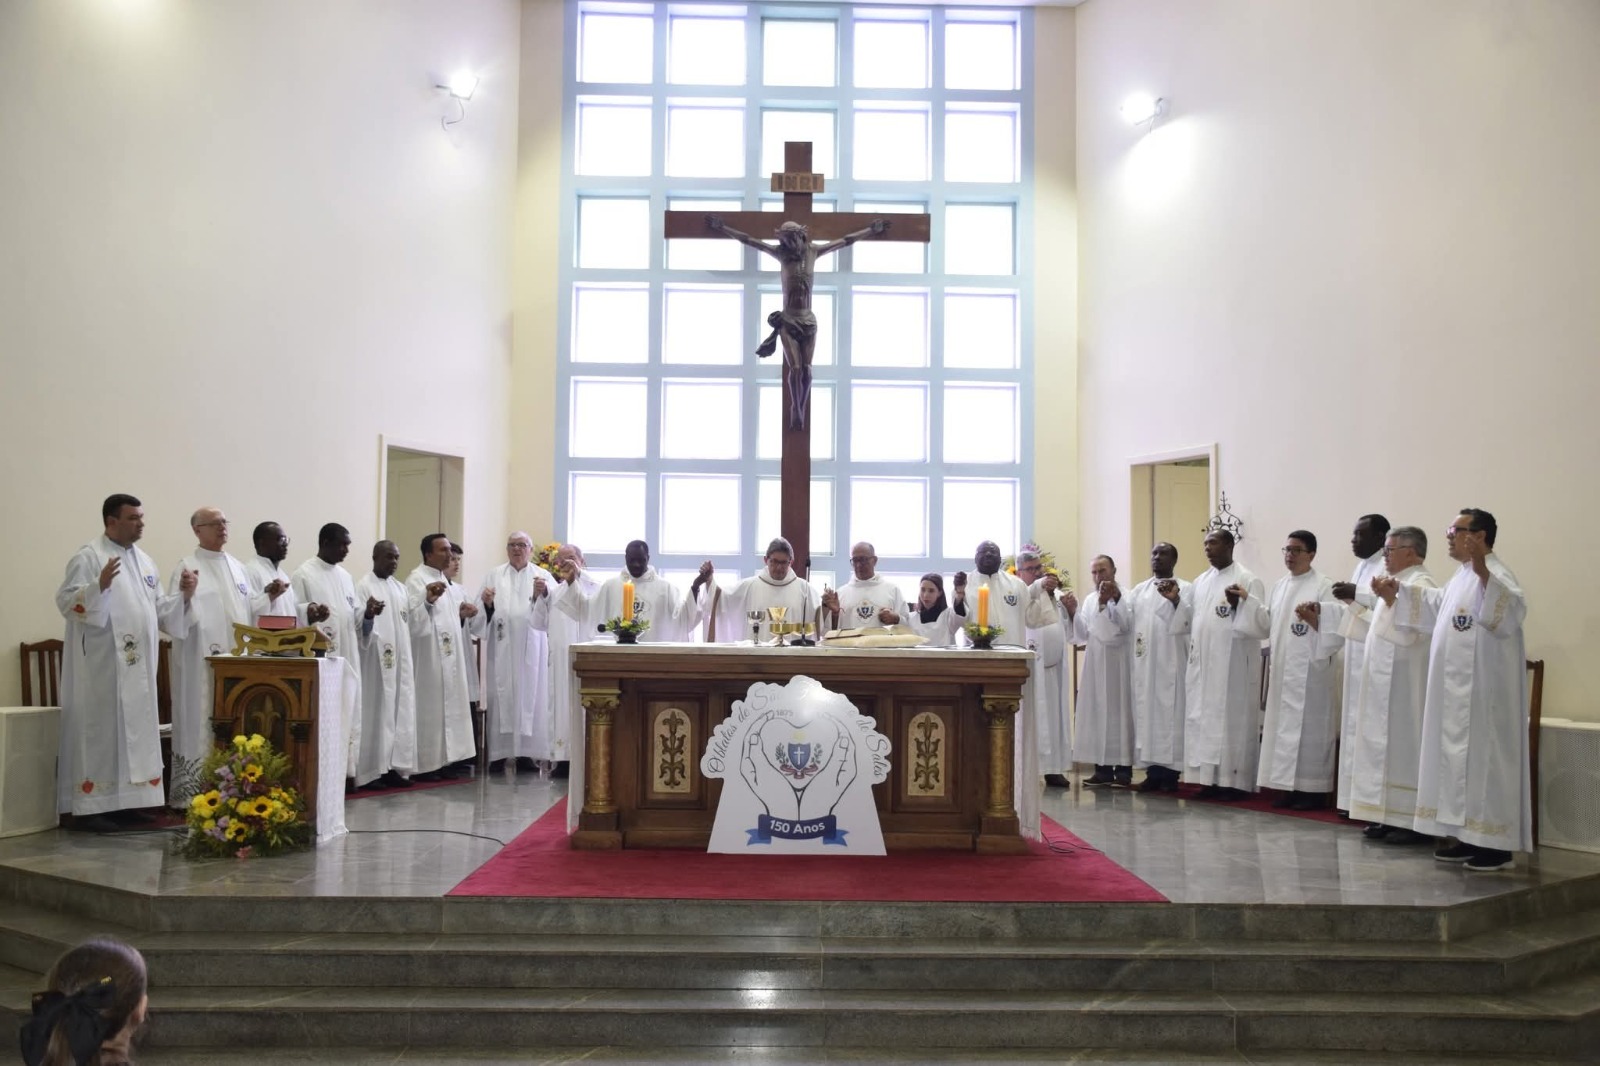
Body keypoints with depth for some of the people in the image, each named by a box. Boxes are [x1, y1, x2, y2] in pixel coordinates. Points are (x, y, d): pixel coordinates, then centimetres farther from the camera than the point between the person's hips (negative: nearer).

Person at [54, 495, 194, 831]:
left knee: (134, 730, 9)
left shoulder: (145, 561, 15)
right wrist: (100, 585, -31)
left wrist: (183, 595, 2)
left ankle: (123, 801, 17)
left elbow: (157, 609, 18)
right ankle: (88, 807, 2)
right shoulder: (88, 557, -7)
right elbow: (66, 601, -16)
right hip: (101, 666, -7)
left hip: (137, 668, 8)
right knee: (99, 731, -5)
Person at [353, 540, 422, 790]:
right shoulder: (364, 586, -6)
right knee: (376, 712, -7)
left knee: (401, 713, 6)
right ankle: (370, 772, -3)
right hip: (376, 661, -7)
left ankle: (393, 767, 11)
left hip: (401, 661, 7)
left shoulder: (400, 588, 15)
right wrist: (368, 615, -36)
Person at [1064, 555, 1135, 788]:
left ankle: (1123, 766, 3)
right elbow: (1083, 635, 7)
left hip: (1119, 662, -5)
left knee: (1120, 711, -2)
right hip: (1095, 663, 5)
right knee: (1098, 713, 4)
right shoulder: (1089, 600, 12)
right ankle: (1103, 767, 8)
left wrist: (1116, 599, -25)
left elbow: (1127, 625, -15)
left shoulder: (1127, 596, -2)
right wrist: (1073, 612, -7)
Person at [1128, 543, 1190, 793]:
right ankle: (1153, 771, 11)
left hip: (1170, 663, -4)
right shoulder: (1139, 590, 17)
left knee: (1170, 714, -3)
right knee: (1146, 713, 5)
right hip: (1143, 663, 4)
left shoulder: (1186, 589, 3)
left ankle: (1170, 773, 3)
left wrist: (1175, 600, -24)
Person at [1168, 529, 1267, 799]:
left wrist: (1238, 606, -26)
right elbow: (1189, 622, 17)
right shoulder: (1200, 581, 16)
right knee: (1202, 722, 6)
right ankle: (1210, 780, 12)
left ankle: (1235, 782, 3)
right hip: (1201, 666, 7)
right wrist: (1176, 601, 2)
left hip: (1233, 668, -6)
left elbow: (1260, 624, -11)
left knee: (1232, 722, -3)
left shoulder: (1248, 580, -4)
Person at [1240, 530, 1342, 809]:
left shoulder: (1324, 587, -7)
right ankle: (1289, 786, 15)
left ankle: (1313, 790, 5)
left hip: (1309, 671, -7)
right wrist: (1247, 601, 9)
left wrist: (1313, 619, -27)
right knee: (1283, 726, 8)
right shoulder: (1278, 586, 14)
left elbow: (1335, 629, -12)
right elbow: (1269, 623, 16)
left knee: (1309, 728, -2)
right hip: (1282, 670, 7)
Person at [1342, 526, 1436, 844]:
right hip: (1385, 682, 10)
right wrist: (1355, 603, 19)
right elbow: (1379, 631, 22)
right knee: (1386, 746, 11)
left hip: (1403, 684, -10)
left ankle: (1411, 821, 2)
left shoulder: (1420, 584, -13)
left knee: (1403, 746, -4)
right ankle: (1390, 816, 16)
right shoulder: (1398, 583, 16)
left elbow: (1407, 632, -25)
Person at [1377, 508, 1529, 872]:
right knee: (1460, 757, 12)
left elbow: (1513, 610, -34)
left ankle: (1497, 842, 3)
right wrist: (1397, 594, 26)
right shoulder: (1464, 576, 16)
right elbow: (1438, 605, 33)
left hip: (1483, 689, -10)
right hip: (1458, 690, 10)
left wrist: (1482, 572, -46)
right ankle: (1469, 836, 19)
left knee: (1485, 757, -5)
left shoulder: (1494, 574, -14)